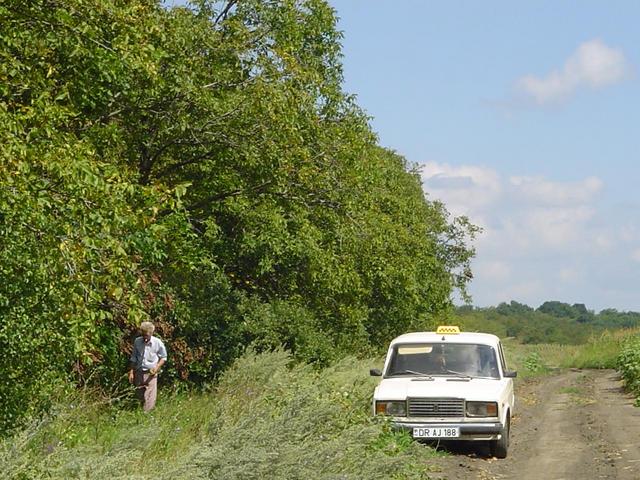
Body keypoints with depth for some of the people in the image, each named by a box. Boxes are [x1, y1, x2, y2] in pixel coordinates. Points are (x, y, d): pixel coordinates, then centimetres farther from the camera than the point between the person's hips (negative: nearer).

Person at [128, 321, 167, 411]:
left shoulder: (158, 342, -10)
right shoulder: (137, 341, -3)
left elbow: (163, 357, 3)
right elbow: (133, 358, 8)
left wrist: (157, 367, -13)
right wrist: (131, 372, 6)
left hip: (151, 373, -3)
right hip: (138, 373, 3)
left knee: (149, 398, -9)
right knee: (140, 396, 13)